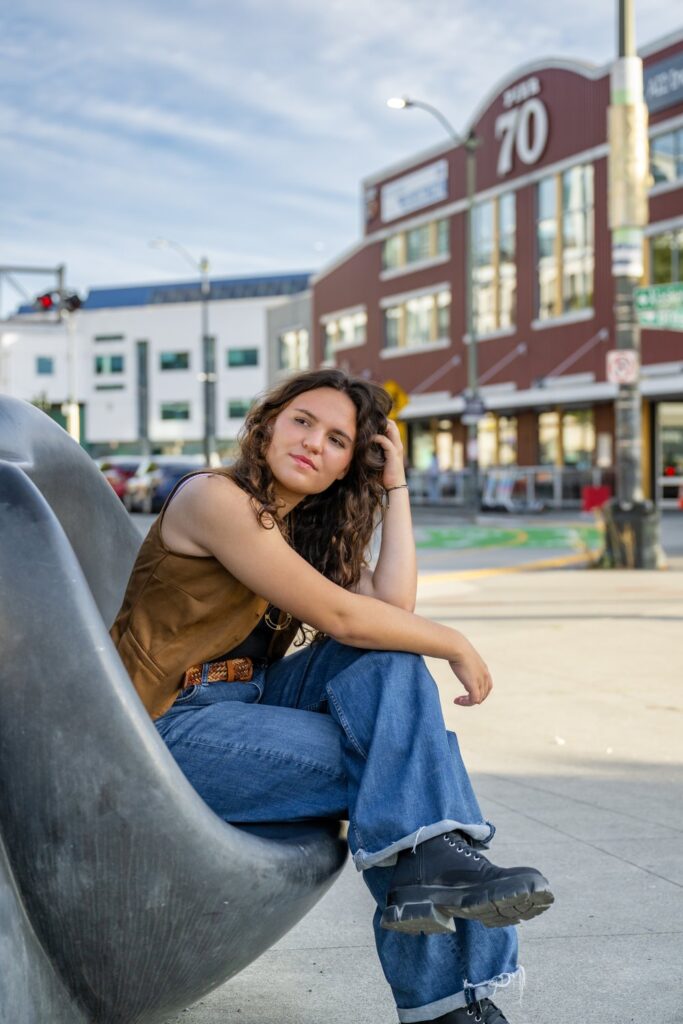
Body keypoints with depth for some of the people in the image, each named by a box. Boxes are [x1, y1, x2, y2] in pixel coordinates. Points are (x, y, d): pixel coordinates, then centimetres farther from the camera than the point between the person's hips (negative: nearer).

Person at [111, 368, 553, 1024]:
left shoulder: (311, 528, 12)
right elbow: (337, 616, -19)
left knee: (388, 659, -14)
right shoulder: (213, 497, -14)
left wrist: (396, 485, 0)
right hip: (170, 732, -8)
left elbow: (392, 605, -6)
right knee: (405, 765, -17)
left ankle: (429, 861, -23)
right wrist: (456, 646, -8)